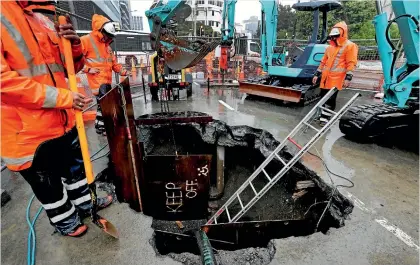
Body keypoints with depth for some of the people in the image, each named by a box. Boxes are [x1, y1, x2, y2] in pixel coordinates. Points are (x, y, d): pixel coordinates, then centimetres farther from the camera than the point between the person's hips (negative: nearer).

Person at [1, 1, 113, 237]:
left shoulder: (44, 21, 10)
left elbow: (71, 67, 13)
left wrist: (74, 45, -7)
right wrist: (63, 97, -22)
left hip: (64, 120, 7)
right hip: (28, 130, -7)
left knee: (75, 166, 24)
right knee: (49, 185, 15)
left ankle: (85, 203, 47)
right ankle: (66, 222, 38)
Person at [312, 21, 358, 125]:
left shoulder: (349, 46, -3)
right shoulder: (330, 47, 18)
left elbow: (351, 63, -9)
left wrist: (348, 77, -18)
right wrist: (317, 74, 15)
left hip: (336, 78, -6)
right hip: (325, 77, 6)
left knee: (331, 98, -4)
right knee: (323, 96, 9)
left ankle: (325, 117, 3)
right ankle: (323, 115, 20)